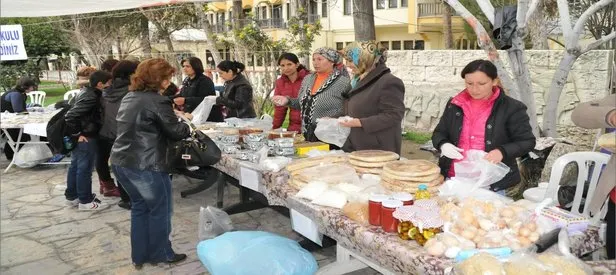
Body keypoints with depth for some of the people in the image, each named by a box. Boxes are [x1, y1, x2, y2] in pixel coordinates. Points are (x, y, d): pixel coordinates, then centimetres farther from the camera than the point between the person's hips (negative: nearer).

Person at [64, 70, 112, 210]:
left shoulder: (86, 92, 8)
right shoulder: (91, 97, -23)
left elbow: (73, 112, 18)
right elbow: (70, 116, -29)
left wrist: (77, 134, 15)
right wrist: (77, 134, -20)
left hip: (82, 137, 10)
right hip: (86, 138, -10)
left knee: (75, 166, 17)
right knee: (85, 169, 0)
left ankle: (72, 196, 30)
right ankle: (85, 201, 11)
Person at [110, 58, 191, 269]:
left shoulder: (130, 97, 12)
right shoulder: (157, 101, -15)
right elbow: (176, 132, -10)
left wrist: (174, 119, 20)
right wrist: (186, 125, 12)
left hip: (121, 162, 9)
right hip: (145, 166, -9)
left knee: (140, 207, 20)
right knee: (160, 210, 9)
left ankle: (140, 255, 28)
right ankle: (161, 254, 22)